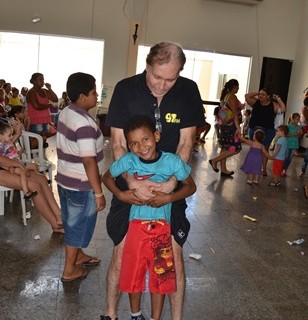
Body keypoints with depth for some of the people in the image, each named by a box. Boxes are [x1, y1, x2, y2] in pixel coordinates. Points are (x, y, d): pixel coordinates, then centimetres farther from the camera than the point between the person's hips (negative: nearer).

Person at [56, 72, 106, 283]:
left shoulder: (65, 113, 3)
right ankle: (69, 270, 24)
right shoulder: (85, 123, -26)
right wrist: (99, 192, -20)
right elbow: (89, 162, -26)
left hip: (65, 179, 9)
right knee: (78, 225, 8)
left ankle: (78, 255, 43)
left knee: (73, 222, 23)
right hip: (81, 186, -9)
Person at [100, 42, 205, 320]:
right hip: (130, 185, -1)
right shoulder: (126, 89, -9)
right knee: (121, 254, 5)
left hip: (170, 186, 1)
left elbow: (186, 143, -5)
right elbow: (118, 144, -9)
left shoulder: (188, 91, -6)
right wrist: (132, 181, -24)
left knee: (175, 255, 5)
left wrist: (172, 182, -19)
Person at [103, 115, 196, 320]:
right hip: (137, 225, 1)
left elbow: (191, 186, -2)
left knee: (160, 276, 11)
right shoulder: (128, 161, -13)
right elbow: (107, 177, 5)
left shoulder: (172, 161, -15)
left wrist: (168, 198, -17)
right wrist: (121, 195, -12)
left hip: (162, 228, -1)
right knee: (133, 273, 15)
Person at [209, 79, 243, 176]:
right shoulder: (233, 97, -13)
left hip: (224, 124, 10)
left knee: (225, 147, 12)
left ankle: (223, 170, 17)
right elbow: (234, 113, -19)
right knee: (235, 148, -6)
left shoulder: (226, 96, 14)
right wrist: (238, 127, -22)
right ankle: (214, 160, -5)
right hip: (230, 125, -10)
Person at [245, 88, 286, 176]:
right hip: (254, 129, 1)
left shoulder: (273, 105, 1)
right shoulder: (255, 102, 4)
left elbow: (283, 109, -10)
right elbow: (247, 96, -4)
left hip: (267, 131, -1)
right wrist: (256, 93, 1)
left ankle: (264, 169, 15)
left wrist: (278, 99, -6)